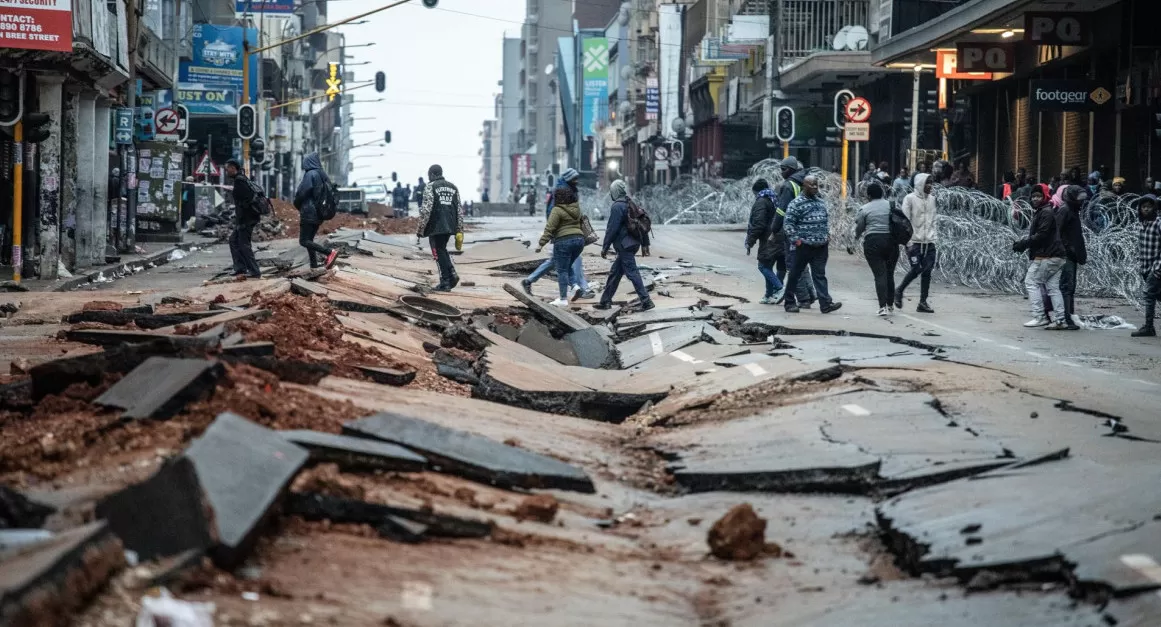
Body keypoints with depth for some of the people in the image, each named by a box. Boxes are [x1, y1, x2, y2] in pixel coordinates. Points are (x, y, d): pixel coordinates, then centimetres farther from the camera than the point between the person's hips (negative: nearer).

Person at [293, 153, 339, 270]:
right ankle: (314, 267, 10)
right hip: (319, 214, 8)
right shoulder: (324, 176, 10)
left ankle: (330, 252, -21)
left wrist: (297, 205, 4)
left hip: (309, 213, -8)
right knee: (309, 240, 15)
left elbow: (301, 193, -16)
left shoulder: (310, 175, -14)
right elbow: (328, 194, 15)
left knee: (304, 241, -6)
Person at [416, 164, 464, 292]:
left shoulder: (430, 187, -4)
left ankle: (445, 282, -1)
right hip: (450, 226, 6)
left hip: (436, 227, -6)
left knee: (439, 253, 1)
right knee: (442, 250, 21)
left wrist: (419, 230, -8)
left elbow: (426, 210, -12)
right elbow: (459, 211, 10)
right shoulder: (453, 188, 14)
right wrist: (459, 232, 12)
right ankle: (452, 274, 4)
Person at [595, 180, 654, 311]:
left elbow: (612, 229, -17)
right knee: (615, 272, 16)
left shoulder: (617, 207, -15)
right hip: (632, 244, 10)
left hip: (624, 246, -10)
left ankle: (646, 301, -12)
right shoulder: (630, 204, 13)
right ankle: (605, 301, 23)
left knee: (632, 273, -8)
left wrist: (605, 247, -11)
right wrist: (645, 244, 23)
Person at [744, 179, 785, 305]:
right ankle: (770, 296, 17)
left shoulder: (761, 202, -10)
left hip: (767, 241, -9)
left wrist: (750, 242, -13)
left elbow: (758, 225, -18)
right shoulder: (773, 200, 17)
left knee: (763, 266, -4)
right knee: (768, 267, 15)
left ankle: (779, 289, -15)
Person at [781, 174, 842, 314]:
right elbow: (788, 224, -10)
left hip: (821, 246, 5)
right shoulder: (796, 203, -7)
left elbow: (827, 219, 25)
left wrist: (827, 236, 14)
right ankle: (790, 303, 15)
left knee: (820, 275, 0)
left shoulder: (820, 202, 14)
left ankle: (825, 304, -8)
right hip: (804, 245, -5)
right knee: (795, 275, 5)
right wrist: (796, 240, -14)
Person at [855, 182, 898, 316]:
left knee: (880, 275, -5)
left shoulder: (864, 209, -1)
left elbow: (859, 228, 6)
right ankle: (890, 305, 20)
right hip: (891, 242, 3)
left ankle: (883, 306, -14)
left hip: (873, 242, -3)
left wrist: (857, 236, 26)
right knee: (890, 274, 14)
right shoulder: (891, 206, 7)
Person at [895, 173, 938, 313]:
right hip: (915, 241, -5)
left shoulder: (932, 198, 12)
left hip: (929, 242, 5)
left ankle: (923, 302, 7)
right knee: (916, 269, -11)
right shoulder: (910, 199, -5)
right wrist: (908, 241, -12)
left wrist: (934, 236, 8)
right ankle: (899, 291, 13)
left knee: (927, 271, 1)